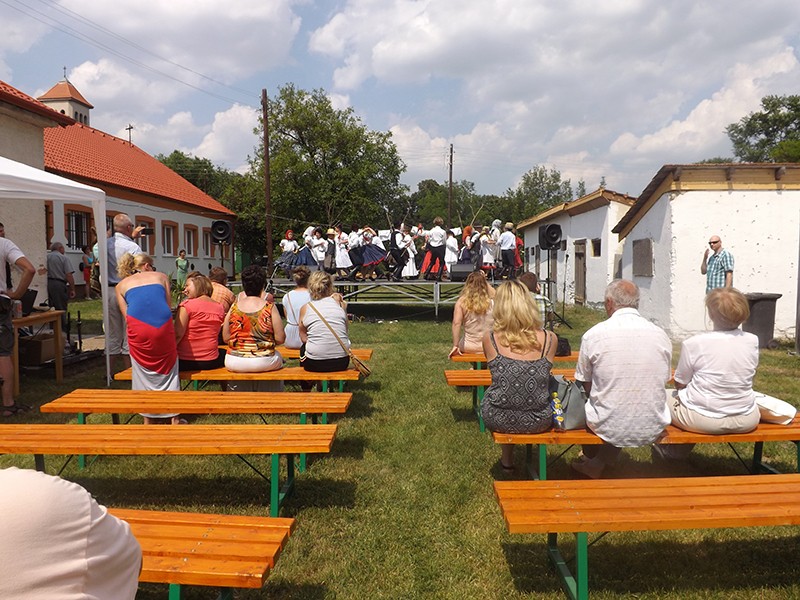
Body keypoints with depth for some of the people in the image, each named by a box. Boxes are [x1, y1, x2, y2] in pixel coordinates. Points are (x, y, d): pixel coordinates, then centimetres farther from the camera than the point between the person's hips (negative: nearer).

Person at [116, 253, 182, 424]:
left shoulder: (121, 285, 26)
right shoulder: (161, 276, 26)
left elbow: (126, 314, 17)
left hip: (137, 326, 0)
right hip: (163, 324, 0)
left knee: (144, 372, 17)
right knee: (168, 369, 16)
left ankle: (148, 420, 23)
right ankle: (175, 418, 19)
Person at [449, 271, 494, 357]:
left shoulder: (461, 302, -11)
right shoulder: (491, 301, -6)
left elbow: (456, 323, -21)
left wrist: (455, 346, -17)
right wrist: (483, 280, 19)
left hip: (469, 346, -1)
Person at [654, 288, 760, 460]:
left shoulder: (693, 344, -17)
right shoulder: (752, 341, -5)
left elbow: (680, 384, -6)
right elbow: (746, 377, 11)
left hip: (703, 419, -4)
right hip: (745, 421, 4)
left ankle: (674, 451, 33)